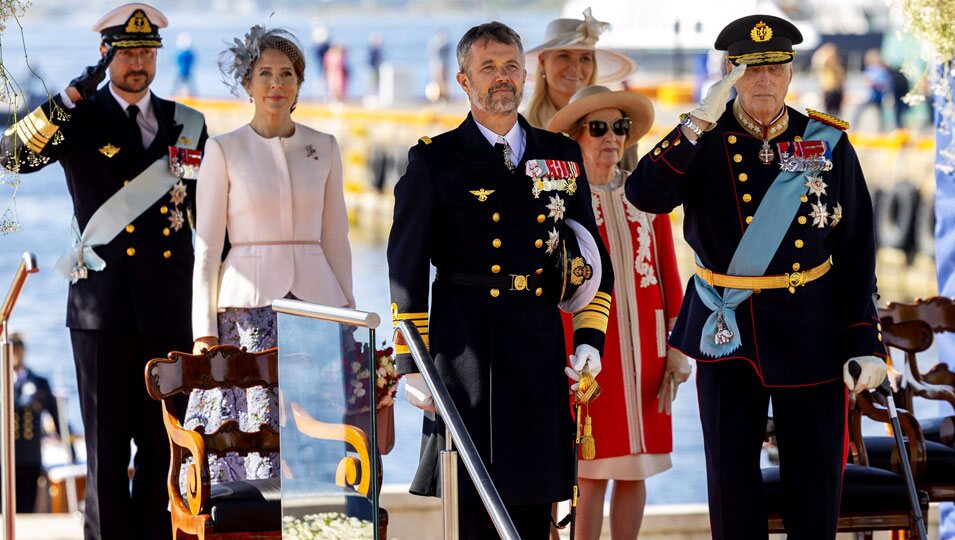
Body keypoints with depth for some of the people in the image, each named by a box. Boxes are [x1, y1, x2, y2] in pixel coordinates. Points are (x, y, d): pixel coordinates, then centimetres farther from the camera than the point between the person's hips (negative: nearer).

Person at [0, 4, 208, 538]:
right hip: (103, 307, -3)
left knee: (163, 444, 4)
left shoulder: (187, 124, 13)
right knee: (107, 446, 0)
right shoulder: (80, 120, 4)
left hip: (171, 309, 3)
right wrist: (73, 96, -19)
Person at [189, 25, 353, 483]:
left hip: (315, 298, 2)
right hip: (248, 304, -2)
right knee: (255, 439, -8)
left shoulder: (324, 148, 10)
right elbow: (207, 246, 1)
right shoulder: (224, 149, 3)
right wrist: (204, 332, -5)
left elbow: (336, 239, 13)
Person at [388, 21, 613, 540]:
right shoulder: (434, 160, 3)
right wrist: (409, 363, -6)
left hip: (542, 353, 3)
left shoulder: (563, 156, 14)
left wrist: (590, 340, 6)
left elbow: (594, 259, 17)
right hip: (465, 351, -3)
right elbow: (407, 268, 0)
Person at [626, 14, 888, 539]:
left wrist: (865, 343, -5)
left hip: (811, 332, 0)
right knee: (731, 475, 5)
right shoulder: (703, 141, -1)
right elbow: (645, 195, -19)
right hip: (727, 332, 0)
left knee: (815, 475, 4)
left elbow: (857, 252, 0)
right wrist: (700, 121, -26)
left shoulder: (829, 144, -1)